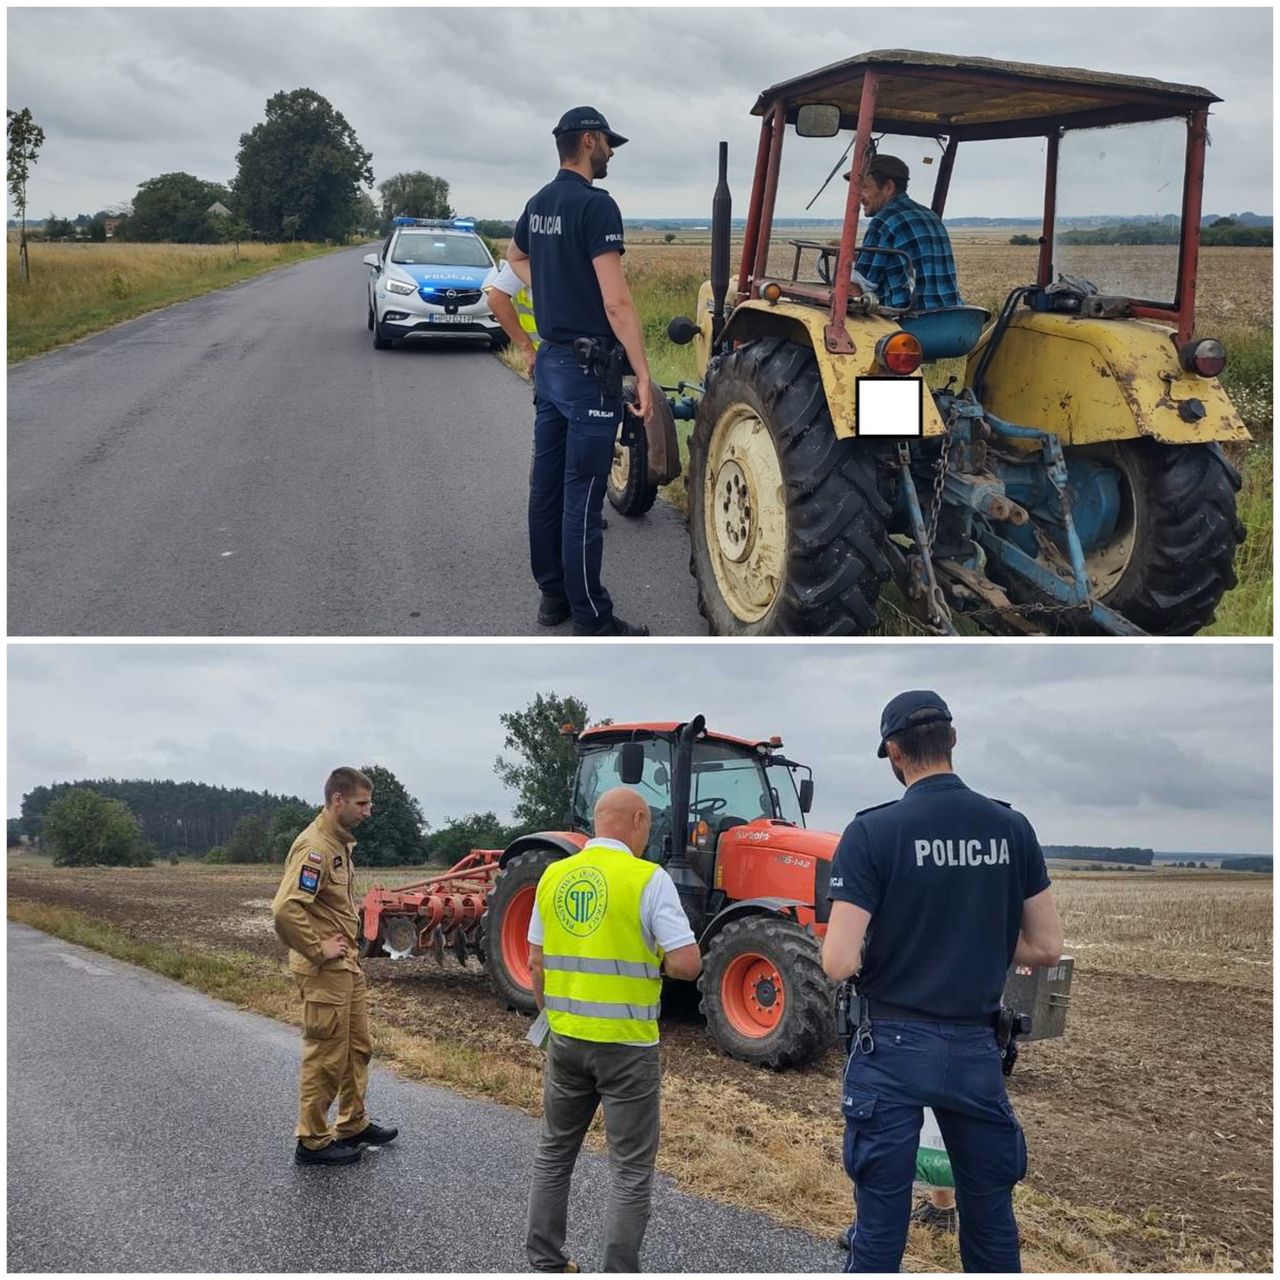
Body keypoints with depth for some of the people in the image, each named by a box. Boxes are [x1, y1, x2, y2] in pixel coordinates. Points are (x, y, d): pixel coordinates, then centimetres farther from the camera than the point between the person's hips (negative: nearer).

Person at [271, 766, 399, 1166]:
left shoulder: (339, 842, 11)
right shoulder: (314, 847, -21)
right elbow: (285, 910, -32)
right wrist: (318, 950, -22)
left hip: (348, 967, 10)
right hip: (325, 972, -10)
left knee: (358, 1047, 19)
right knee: (326, 1057, 0)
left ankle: (353, 1125, 33)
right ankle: (313, 1142, 12)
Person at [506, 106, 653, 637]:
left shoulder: (538, 204, 10)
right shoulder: (596, 205, -17)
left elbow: (516, 257, 33)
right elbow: (616, 302, -22)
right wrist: (642, 374, -19)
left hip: (549, 360, 9)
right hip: (589, 367, -9)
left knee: (547, 482, 13)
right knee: (582, 496, -6)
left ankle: (553, 593, 24)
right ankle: (593, 621, -1)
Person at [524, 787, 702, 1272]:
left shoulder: (553, 876, 3)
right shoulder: (648, 879, -13)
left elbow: (535, 964, 9)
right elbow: (689, 964, -17)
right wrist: (656, 960, 4)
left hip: (566, 1038, 5)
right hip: (626, 1043, -5)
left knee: (554, 1152, 20)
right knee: (630, 1168, 6)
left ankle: (545, 1263, 27)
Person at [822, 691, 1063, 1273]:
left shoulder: (872, 832, -13)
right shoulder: (1011, 828, -1)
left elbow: (839, 963, -17)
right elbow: (1047, 947, 4)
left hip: (893, 1048, -3)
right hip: (976, 1047, 3)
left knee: (880, 1224, 5)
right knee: (990, 1218, 16)